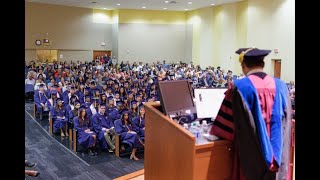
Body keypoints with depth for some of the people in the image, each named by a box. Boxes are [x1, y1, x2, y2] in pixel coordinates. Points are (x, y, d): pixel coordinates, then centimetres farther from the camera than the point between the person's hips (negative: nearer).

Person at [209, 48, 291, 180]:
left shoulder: (239, 87, -15)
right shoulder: (280, 86, -1)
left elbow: (227, 118, -6)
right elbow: (285, 119, 9)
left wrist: (214, 132, 13)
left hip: (251, 152, -3)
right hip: (276, 151, 4)